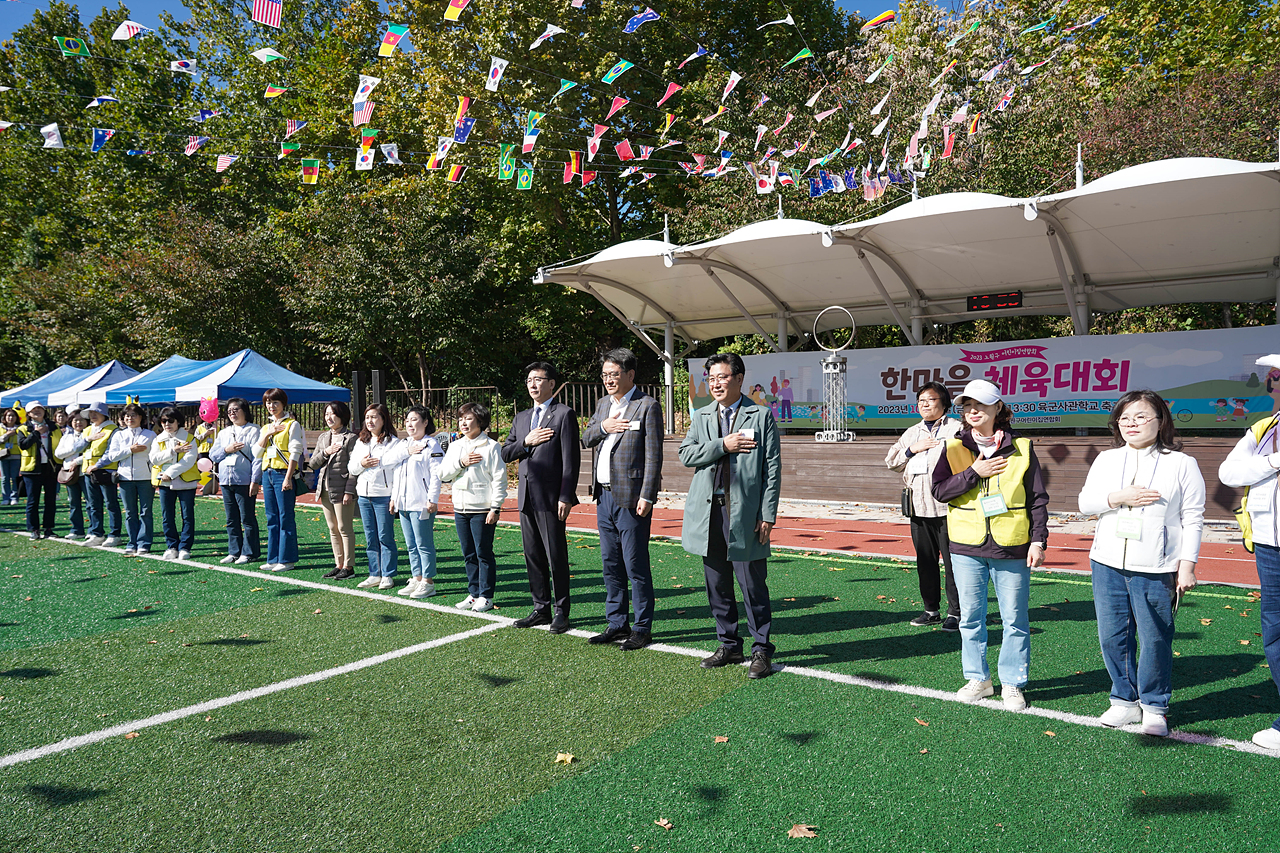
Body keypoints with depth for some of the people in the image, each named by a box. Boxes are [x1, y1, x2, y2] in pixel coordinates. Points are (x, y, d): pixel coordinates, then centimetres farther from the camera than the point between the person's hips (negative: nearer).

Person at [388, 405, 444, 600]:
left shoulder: (431, 445, -6)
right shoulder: (403, 445, 17)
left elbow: (436, 474, -11)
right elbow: (395, 470, 18)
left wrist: (432, 499, -16)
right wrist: (393, 497, 13)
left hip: (421, 503, -8)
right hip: (403, 503, 8)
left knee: (424, 545, -3)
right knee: (411, 545, 12)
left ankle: (428, 582, 4)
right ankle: (416, 578, 21)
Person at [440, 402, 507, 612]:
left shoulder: (491, 446, -6)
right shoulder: (455, 446, 13)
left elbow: (499, 478, -9)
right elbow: (443, 473, 7)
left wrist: (495, 507, -13)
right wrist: (461, 463, -10)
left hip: (482, 509, -6)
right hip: (460, 508, 6)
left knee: (484, 553, -1)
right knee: (469, 555, 12)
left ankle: (486, 596, 8)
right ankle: (473, 594, 21)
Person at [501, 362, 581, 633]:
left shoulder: (564, 414, -5)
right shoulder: (521, 418, 17)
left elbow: (571, 459, -10)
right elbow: (505, 453, 13)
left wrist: (566, 497, -16)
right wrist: (526, 441, -6)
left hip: (550, 498, -7)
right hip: (527, 497, 7)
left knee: (556, 557, -1)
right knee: (533, 556, 12)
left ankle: (561, 612, 10)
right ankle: (541, 609, 23)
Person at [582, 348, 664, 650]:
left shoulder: (647, 406, -7)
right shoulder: (603, 404, 16)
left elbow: (653, 455, -11)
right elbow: (586, 439, 17)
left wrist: (646, 497, -17)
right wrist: (602, 427, -5)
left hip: (630, 498, -7)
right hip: (604, 497, 7)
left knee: (636, 566, -2)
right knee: (610, 565, 13)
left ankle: (641, 628, 10)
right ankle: (617, 624, 24)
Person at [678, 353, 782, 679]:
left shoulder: (762, 416, 1)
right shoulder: (701, 417, 13)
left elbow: (772, 468, -3)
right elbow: (686, 454, 1)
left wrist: (768, 515, -9)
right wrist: (723, 445, -12)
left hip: (744, 513, -4)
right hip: (708, 513, 5)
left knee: (753, 585, 0)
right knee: (717, 585, 13)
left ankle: (761, 650, 14)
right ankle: (729, 645, 26)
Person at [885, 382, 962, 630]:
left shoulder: (957, 429, 0)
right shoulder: (911, 433, 19)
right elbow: (890, 461, 15)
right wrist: (912, 449, -1)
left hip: (948, 507, -6)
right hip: (918, 507, 6)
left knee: (953, 561, -3)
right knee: (925, 561, 12)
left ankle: (955, 613, 7)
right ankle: (931, 609, 23)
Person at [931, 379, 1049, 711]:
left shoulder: (1021, 448, 1)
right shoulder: (955, 447, 4)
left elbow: (1038, 498, 3)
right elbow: (939, 490, -4)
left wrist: (1038, 540, -3)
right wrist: (974, 472, -13)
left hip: (1011, 547, -2)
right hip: (967, 548, 2)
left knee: (1015, 619, 6)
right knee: (970, 617, 10)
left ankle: (1012, 684, 20)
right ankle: (978, 678, 25)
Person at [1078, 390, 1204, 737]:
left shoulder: (1181, 464, 0)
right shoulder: (1107, 460, 11)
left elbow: (1192, 518, -1)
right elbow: (1086, 501, 6)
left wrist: (1187, 564, -6)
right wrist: (1120, 497, -12)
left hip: (1156, 571, -3)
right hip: (1108, 565, 4)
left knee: (1155, 640, 1)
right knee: (1113, 637, 9)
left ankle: (1154, 708, 19)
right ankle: (1125, 701, 24)